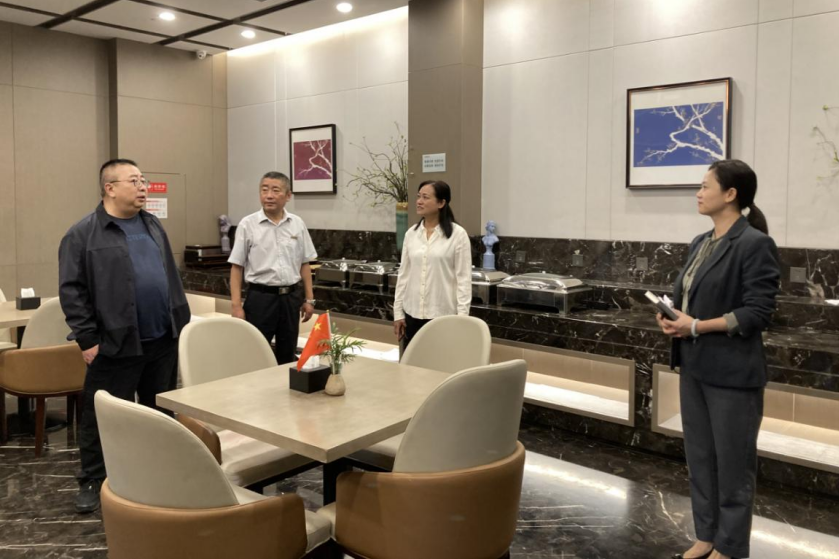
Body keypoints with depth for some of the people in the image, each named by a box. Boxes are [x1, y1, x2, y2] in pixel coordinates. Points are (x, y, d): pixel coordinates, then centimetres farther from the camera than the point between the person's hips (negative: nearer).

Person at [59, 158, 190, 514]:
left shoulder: (153, 226, 12)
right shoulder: (83, 235, -7)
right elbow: (71, 290, -9)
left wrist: (182, 321, 11)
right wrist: (87, 338, -12)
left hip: (163, 340, 5)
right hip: (115, 344, -5)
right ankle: (92, 482, 22)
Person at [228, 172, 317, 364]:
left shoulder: (297, 224, 3)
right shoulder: (248, 224, -5)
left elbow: (304, 264, 9)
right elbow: (237, 267, -3)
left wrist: (309, 299, 7)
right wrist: (237, 306, -8)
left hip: (291, 297, 3)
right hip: (260, 297, -3)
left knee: (287, 356, 12)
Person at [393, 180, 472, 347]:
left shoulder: (458, 235, -7)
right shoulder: (411, 234, 7)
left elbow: (464, 279, -8)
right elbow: (403, 274, 10)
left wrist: (462, 317, -12)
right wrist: (398, 312, 7)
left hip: (443, 315, -4)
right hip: (413, 314, 5)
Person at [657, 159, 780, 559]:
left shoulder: (755, 244, -13)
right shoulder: (700, 243, 12)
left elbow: (757, 313, -17)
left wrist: (697, 327, -20)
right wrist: (671, 315, -4)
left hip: (732, 372, -8)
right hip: (694, 366, 8)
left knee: (732, 462, 7)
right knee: (699, 457, 16)